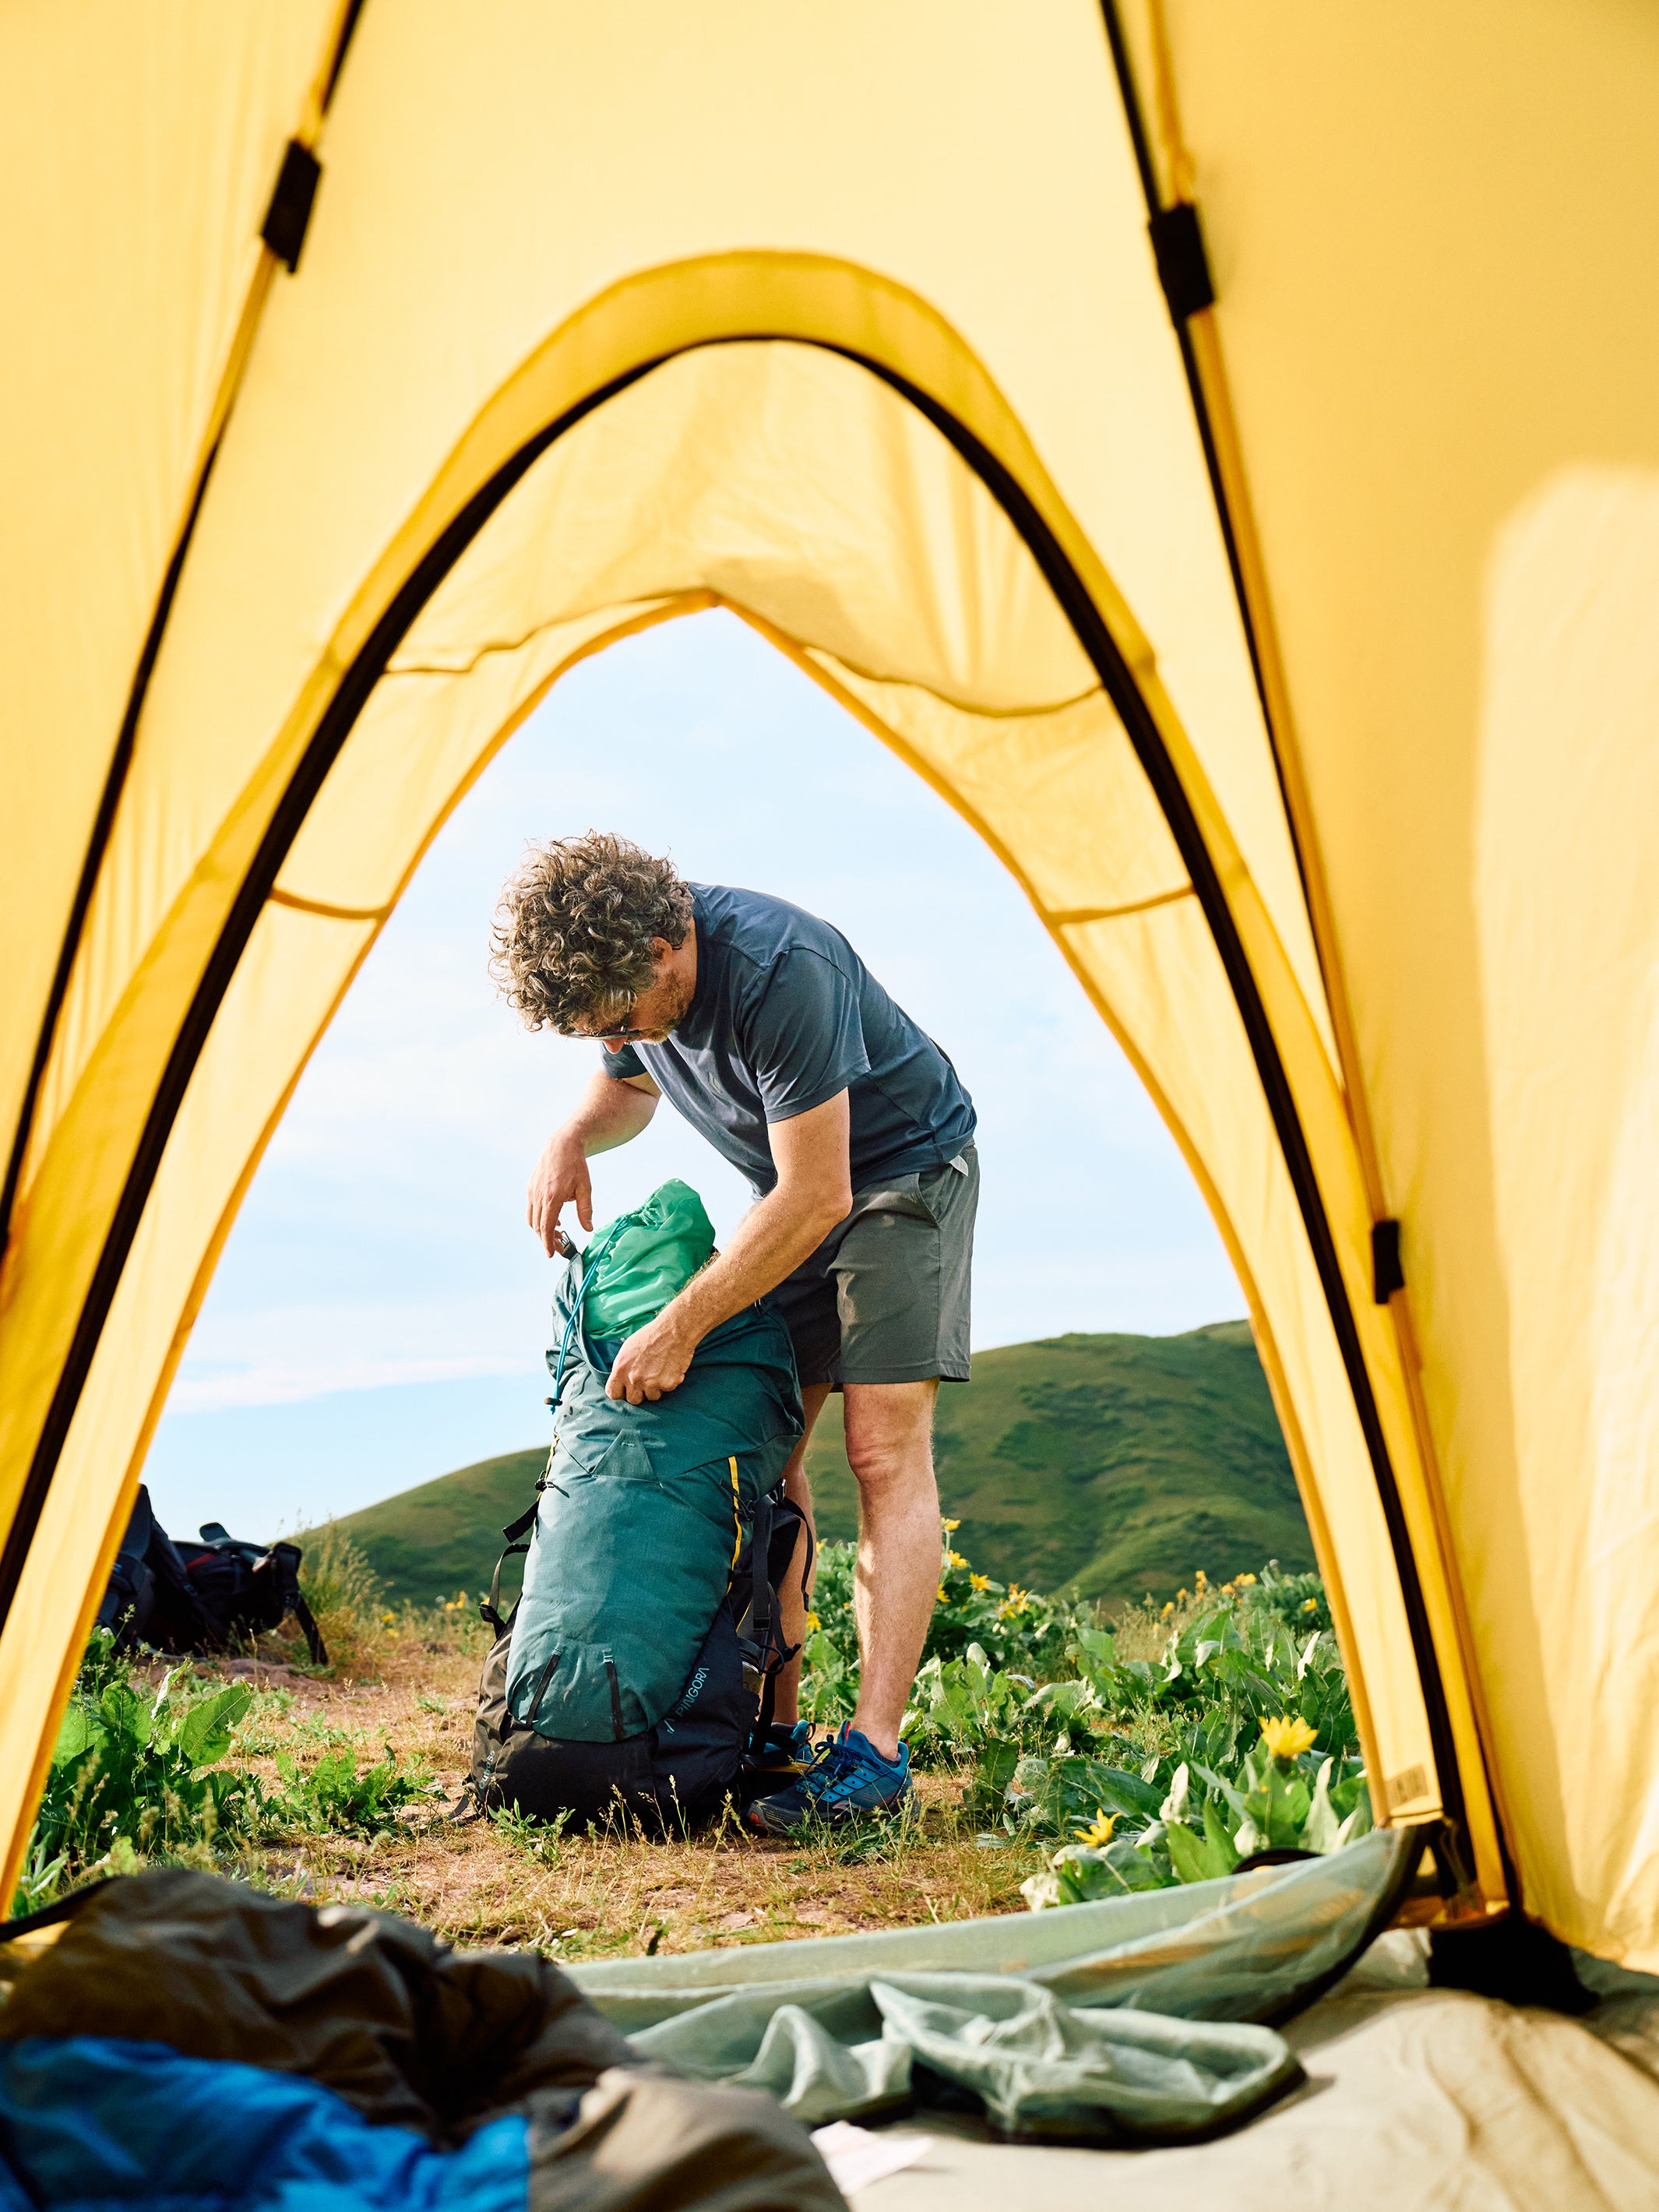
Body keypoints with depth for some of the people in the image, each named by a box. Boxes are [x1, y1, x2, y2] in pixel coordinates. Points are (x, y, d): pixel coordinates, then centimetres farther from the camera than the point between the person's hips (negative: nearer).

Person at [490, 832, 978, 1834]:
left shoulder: (780, 970, -36)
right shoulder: (621, 966, -11)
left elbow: (817, 1198, -32)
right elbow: (630, 1085, 10)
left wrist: (681, 1328, -26)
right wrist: (574, 1138, -13)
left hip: (904, 1169, -7)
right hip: (796, 1186, 7)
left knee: (886, 1449, -15)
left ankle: (874, 1754, -10)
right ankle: (775, 1729, 10)